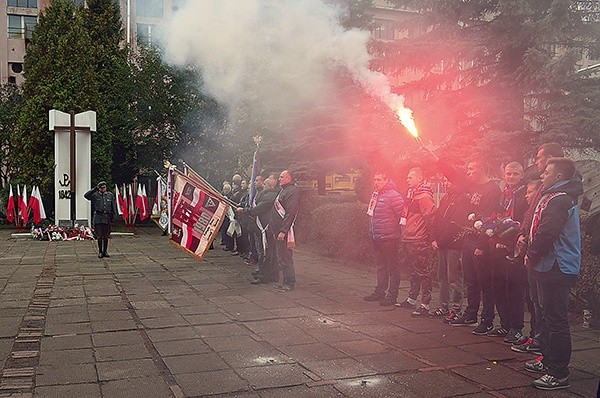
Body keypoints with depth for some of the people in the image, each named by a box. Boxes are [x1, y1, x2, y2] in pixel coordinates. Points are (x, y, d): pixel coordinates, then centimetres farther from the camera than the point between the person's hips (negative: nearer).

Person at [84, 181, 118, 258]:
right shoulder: (95, 195, 4)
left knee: (106, 236, 8)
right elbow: (86, 195, -10)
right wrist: (95, 189, -10)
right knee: (99, 236, 2)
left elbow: (113, 206, 12)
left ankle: (105, 251, 18)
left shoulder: (110, 195, 9)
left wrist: (113, 215, 6)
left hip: (107, 217, 1)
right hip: (98, 217, -1)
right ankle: (100, 252, 10)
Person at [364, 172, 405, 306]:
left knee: (392, 267, 0)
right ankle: (380, 291, 29)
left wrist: (395, 229, -12)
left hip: (389, 238, -9)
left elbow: (402, 214, -19)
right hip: (377, 238, 10)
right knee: (380, 266, 18)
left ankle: (392, 295, 5)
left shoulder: (393, 196, -16)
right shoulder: (375, 195, 14)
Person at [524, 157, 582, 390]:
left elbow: (546, 235, -23)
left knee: (556, 320, -6)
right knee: (550, 317, 19)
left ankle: (558, 374, -1)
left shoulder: (558, 200, -18)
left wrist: (531, 258, -10)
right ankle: (549, 361, 30)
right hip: (552, 267, 11)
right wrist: (533, 257, 9)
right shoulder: (562, 198, 17)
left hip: (555, 269, -11)